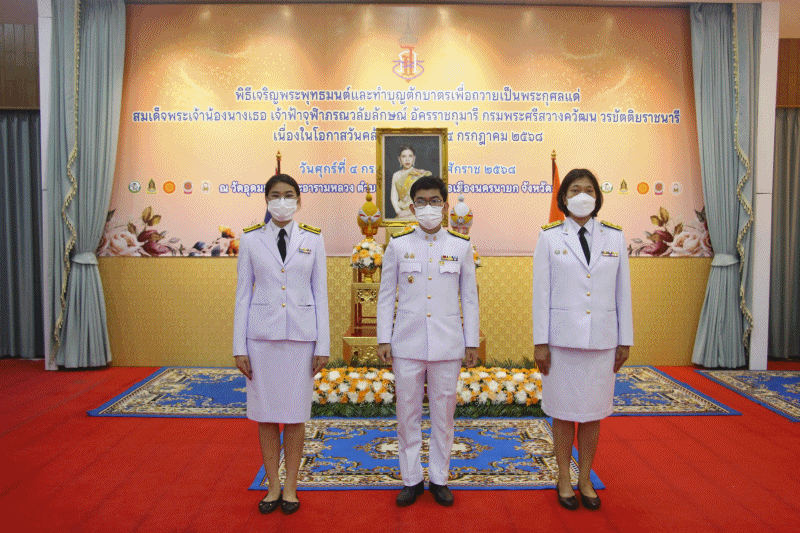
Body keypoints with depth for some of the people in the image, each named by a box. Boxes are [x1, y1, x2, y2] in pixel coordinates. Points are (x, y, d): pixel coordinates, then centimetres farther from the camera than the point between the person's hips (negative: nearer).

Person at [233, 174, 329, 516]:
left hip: (301, 334, 0)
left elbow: (320, 293, 3)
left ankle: (290, 486, 22)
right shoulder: (251, 239, 3)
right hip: (262, 334, 1)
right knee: (265, 412, 7)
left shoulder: (313, 239, 3)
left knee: (295, 412, 6)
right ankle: (272, 485, 25)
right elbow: (243, 294, 4)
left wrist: (323, 345, -1)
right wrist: (239, 346, 0)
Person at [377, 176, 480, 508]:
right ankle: (411, 479, 24)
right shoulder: (398, 245, 2)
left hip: (447, 344, 0)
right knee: (408, 414, 8)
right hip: (407, 343, 0)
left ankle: (439, 479, 25)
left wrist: (472, 343, 4)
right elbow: (386, 296, 5)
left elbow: (470, 297, 6)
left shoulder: (461, 246, 3)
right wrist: (383, 340, 1)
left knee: (443, 414, 9)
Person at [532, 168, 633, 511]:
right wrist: (540, 342, -5)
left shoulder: (614, 237, 6)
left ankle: (585, 480, 28)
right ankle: (564, 480, 25)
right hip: (562, 338, -2)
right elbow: (541, 291, -2)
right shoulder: (550, 237, 0)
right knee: (564, 412, 7)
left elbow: (623, 292, 7)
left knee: (594, 412, 10)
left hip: (602, 338, 2)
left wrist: (625, 341, 5)